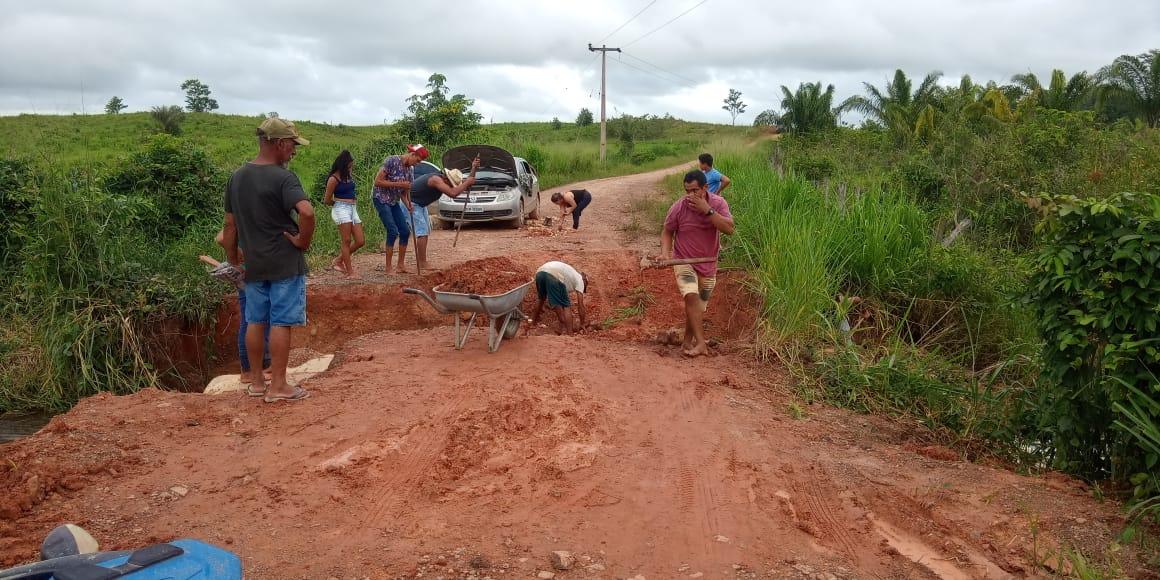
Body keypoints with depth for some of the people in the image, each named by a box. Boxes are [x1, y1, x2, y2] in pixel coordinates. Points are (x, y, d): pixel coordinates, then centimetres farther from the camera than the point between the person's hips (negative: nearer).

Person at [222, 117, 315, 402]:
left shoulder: (236, 178, 8)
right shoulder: (283, 178, -15)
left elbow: (230, 224, 12)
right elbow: (306, 211, -32)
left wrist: (232, 260, 19)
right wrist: (303, 240, -15)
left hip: (254, 264, 7)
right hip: (285, 264, -6)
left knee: (255, 322, 13)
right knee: (281, 323, 0)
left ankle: (256, 382, 23)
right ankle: (278, 386, 5)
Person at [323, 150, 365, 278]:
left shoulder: (349, 175, 11)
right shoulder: (333, 179, -9)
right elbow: (328, 200, -2)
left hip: (353, 209, 8)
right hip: (341, 209, -8)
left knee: (360, 241, 3)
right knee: (347, 241, -10)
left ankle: (338, 260, 20)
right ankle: (350, 272, -6)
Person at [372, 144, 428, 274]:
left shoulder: (410, 170, 4)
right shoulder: (391, 161, -18)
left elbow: (404, 193, 8)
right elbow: (377, 181, -20)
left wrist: (410, 207, -8)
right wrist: (398, 184, -22)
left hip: (394, 202, 7)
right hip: (381, 199, -7)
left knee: (405, 231, 1)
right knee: (393, 232, -15)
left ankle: (401, 265, 12)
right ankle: (388, 267, -6)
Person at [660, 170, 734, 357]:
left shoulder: (718, 203, -12)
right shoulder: (678, 208, -15)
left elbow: (729, 229, -24)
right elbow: (667, 232, 1)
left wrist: (707, 210, -32)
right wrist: (665, 253, -16)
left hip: (708, 263, 3)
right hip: (684, 261, -2)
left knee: (698, 307, 10)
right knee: (691, 296, -26)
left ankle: (688, 342, 30)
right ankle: (701, 342, -27)